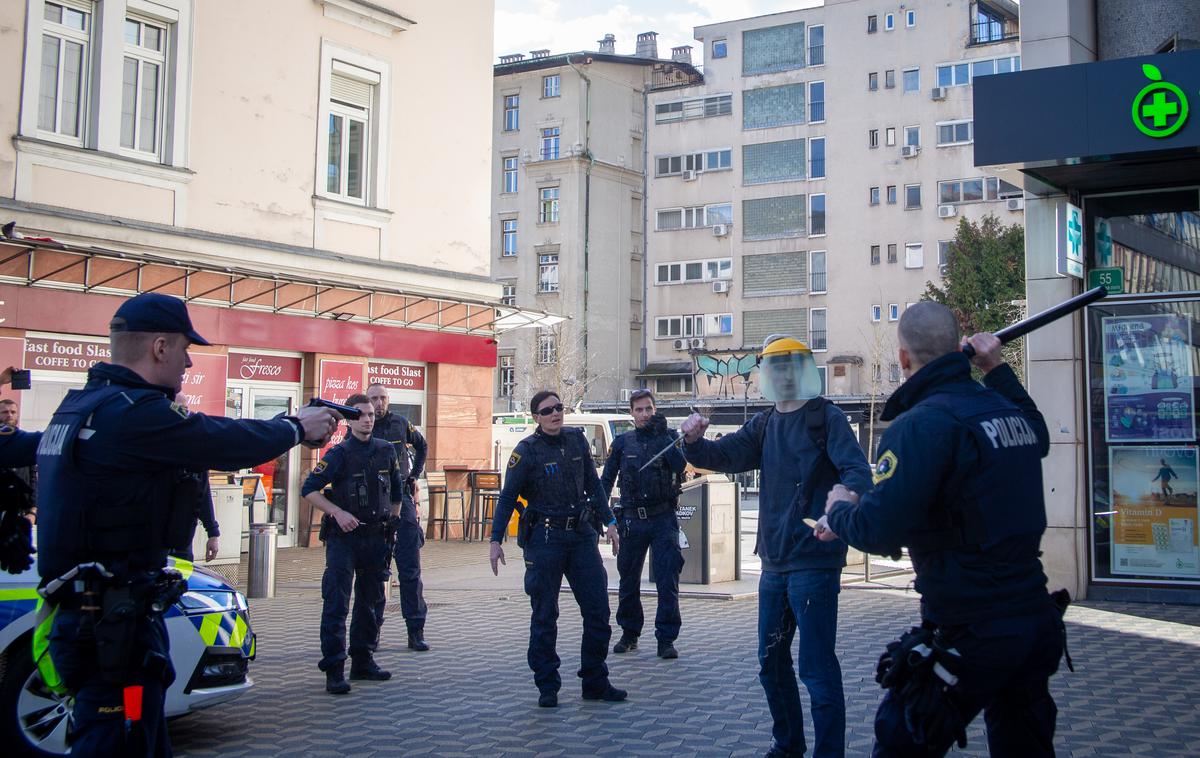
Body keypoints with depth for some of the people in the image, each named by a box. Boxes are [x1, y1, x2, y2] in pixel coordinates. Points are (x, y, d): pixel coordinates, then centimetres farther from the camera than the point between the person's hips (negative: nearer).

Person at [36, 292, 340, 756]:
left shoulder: (78, 405, 13)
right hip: (116, 624, -10)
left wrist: (282, 425, 15)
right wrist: (297, 427, 5)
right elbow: (227, 445, -14)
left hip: (80, 611, 10)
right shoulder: (135, 412, -18)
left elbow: (198, 438, 15)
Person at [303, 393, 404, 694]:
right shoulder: (340, 454, -7)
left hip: (376, 537, 5)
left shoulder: (386, 451, 7)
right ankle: (334, 669, -7)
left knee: (371, 601, 12)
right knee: (336, 603, -9)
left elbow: (397, 490, 19)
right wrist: (338, 512, -19)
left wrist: (392, 522, 16)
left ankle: (363, 661, 24)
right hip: (343, 537, -5)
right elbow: (309, 489, -9)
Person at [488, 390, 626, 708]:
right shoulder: (526, 451, -6)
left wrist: (609, 522, 14)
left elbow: (593, 484, 16)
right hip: (544, 538, -4)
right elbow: (508, 497, -4)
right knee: (544, 616, 3)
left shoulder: (577, 440, 8)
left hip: (582, 534, 5)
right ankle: (547, 687, 13)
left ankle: (595, 682, 16)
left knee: (598, 610, 4)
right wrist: (495, 541, -8)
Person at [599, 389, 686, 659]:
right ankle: (629, 634, 25)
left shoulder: (669, 436, 4)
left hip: (663, 519, -2)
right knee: (629, 581, 11)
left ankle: (666, 639, 0)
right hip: (632, 520, 2)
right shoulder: (623, 442, 8)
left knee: (667, 581, -6)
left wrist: (661, 434, -16)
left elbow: (680, 465, -13)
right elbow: (606, 479, 9)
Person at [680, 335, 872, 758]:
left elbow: (857, 471, -18)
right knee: (772, 663, 17)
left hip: (814, 561, -7)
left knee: (817, 667, -7)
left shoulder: (825, 417, -6)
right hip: (774, 562, 7)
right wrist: (694, 441, -16)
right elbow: (722, 457, 6)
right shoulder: (764, 425, 13)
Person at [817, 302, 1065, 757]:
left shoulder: (921, 424, -18)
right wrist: (997, 369, 33)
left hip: (971, 636, -7)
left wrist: (838, 511, -2)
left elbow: (879, 531, -23)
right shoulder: (1013, 411, 6)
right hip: (1037, 622, 8)